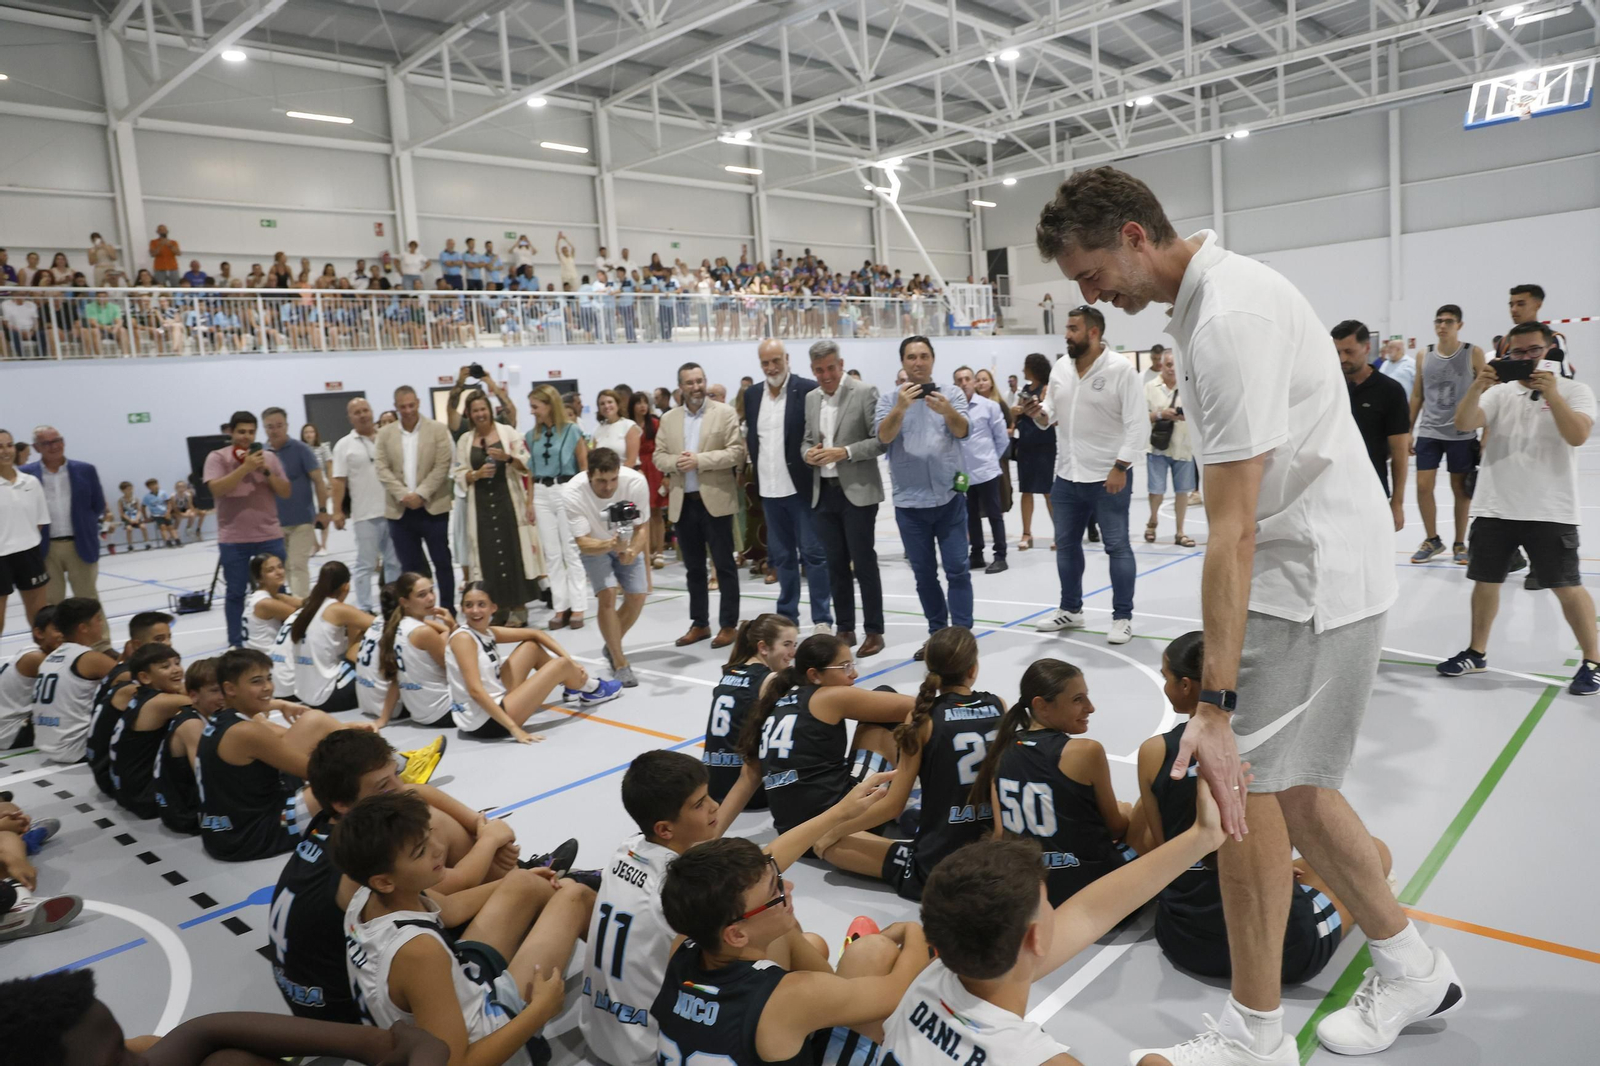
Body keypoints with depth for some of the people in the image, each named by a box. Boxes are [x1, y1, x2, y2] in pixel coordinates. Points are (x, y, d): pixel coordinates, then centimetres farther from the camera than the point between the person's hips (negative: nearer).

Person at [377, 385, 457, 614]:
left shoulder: (438, 429, 0)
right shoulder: (385, 433, 7)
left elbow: (442, 466, -6)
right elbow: (383, 469, 1)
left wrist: (420, 494, -14)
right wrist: (403, 495, -12)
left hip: (433, 507, -2)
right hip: (400, 510, 2)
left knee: (442, 562, 3)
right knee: (410, 565, 7)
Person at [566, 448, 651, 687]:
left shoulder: (636, 482, -33)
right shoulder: (572, 493, -36)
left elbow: (642, 527, -21)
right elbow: (583, 543, -32)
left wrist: (633, 551, -41)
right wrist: (608, 545, -53)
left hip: (627, 543, 2)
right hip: (594, 545, -2)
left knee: (637, 597, -1)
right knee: (607, 594, -19)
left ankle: (612, 646, 26)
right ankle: (620, 664, -7)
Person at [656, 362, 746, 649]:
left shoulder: (725, 413, -2)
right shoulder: (668, 419, 11)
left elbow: (737, 452, -10)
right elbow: (658, 457, 9)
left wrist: (700, 460, -18)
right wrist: (676, 462, -13)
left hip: (715, 500, -4)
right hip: (683, 502, 4)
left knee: (724, 565, 2)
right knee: (693, 567, 12)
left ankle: (728, 624, 10)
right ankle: (699, 624, 21)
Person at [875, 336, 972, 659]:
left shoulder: (951, 395, 3)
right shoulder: (889, 400, 3)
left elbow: (962, 431, -14)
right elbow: (884, 436, -14)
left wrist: (947, 410, -35)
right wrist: (901, 407, -33)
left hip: (949, 498, -1)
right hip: (910, 502, 1)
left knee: (957, 569, -2)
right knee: (924, 573, 9)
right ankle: (937, 634, 21)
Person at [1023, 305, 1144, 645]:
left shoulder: (1121, 369, -12)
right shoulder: (1060, 368, 6)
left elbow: (1138, 425, -14)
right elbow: (1049, 416, 13)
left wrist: (1120, 468, -18)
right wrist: (1037, 413, -10)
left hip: (1108, 477, -6)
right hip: (1066, 476, 6)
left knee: (1117, 546, 2)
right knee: (1066, 544, 14)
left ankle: (1123, 618, 12)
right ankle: (1071, 610, 29)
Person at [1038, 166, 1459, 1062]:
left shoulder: (1229, 320, -24)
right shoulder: (1215, 291, 8)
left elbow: (1233, 530, -28)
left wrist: (1217, 706, -27)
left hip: (1311, 579, -10)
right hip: (1316, 566, 10)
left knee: (1247, 785, -3)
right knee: (1288, 784, 15)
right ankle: (1412, 970, 33)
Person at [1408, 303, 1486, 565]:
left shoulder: (1473, 353, -3)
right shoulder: (1423, 355, 5)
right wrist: (1409, 431, 10)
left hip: (1462, 433, -2)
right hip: (1429, 432, 2)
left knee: (1461, 489, 6)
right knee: (1423, 486, -1)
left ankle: (1459, 544, 18)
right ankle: (1432, 540, 16)